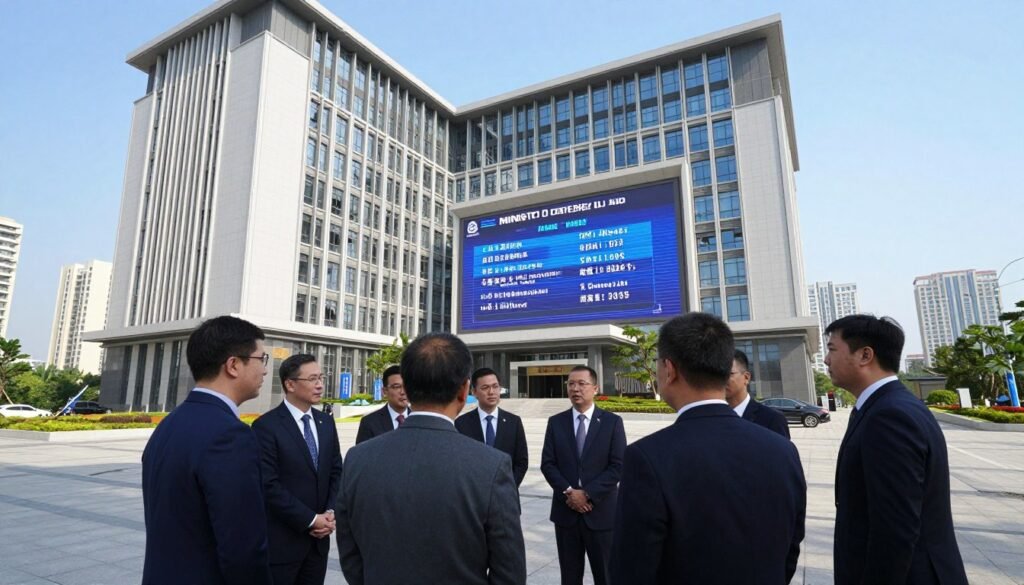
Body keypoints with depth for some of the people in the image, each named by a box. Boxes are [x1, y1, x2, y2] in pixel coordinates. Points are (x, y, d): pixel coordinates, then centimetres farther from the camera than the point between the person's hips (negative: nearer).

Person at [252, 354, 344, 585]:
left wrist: (331, 512, -5)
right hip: (281, 539, -5)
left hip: (319, 537, 5)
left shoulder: (326, 422, 7)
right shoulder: (266, 426, -12)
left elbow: (336, 472, 9)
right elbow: (269, 485, -16)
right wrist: (310, 520, -15)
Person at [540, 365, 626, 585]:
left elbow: (618, 466, -9)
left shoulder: (612, 422, -3)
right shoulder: (556, 422, 4)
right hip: (565, 510, 2)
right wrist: (568, 492, -13)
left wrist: (587, 494, -15)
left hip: (601, 512, -2)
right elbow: (547, 464, 1)